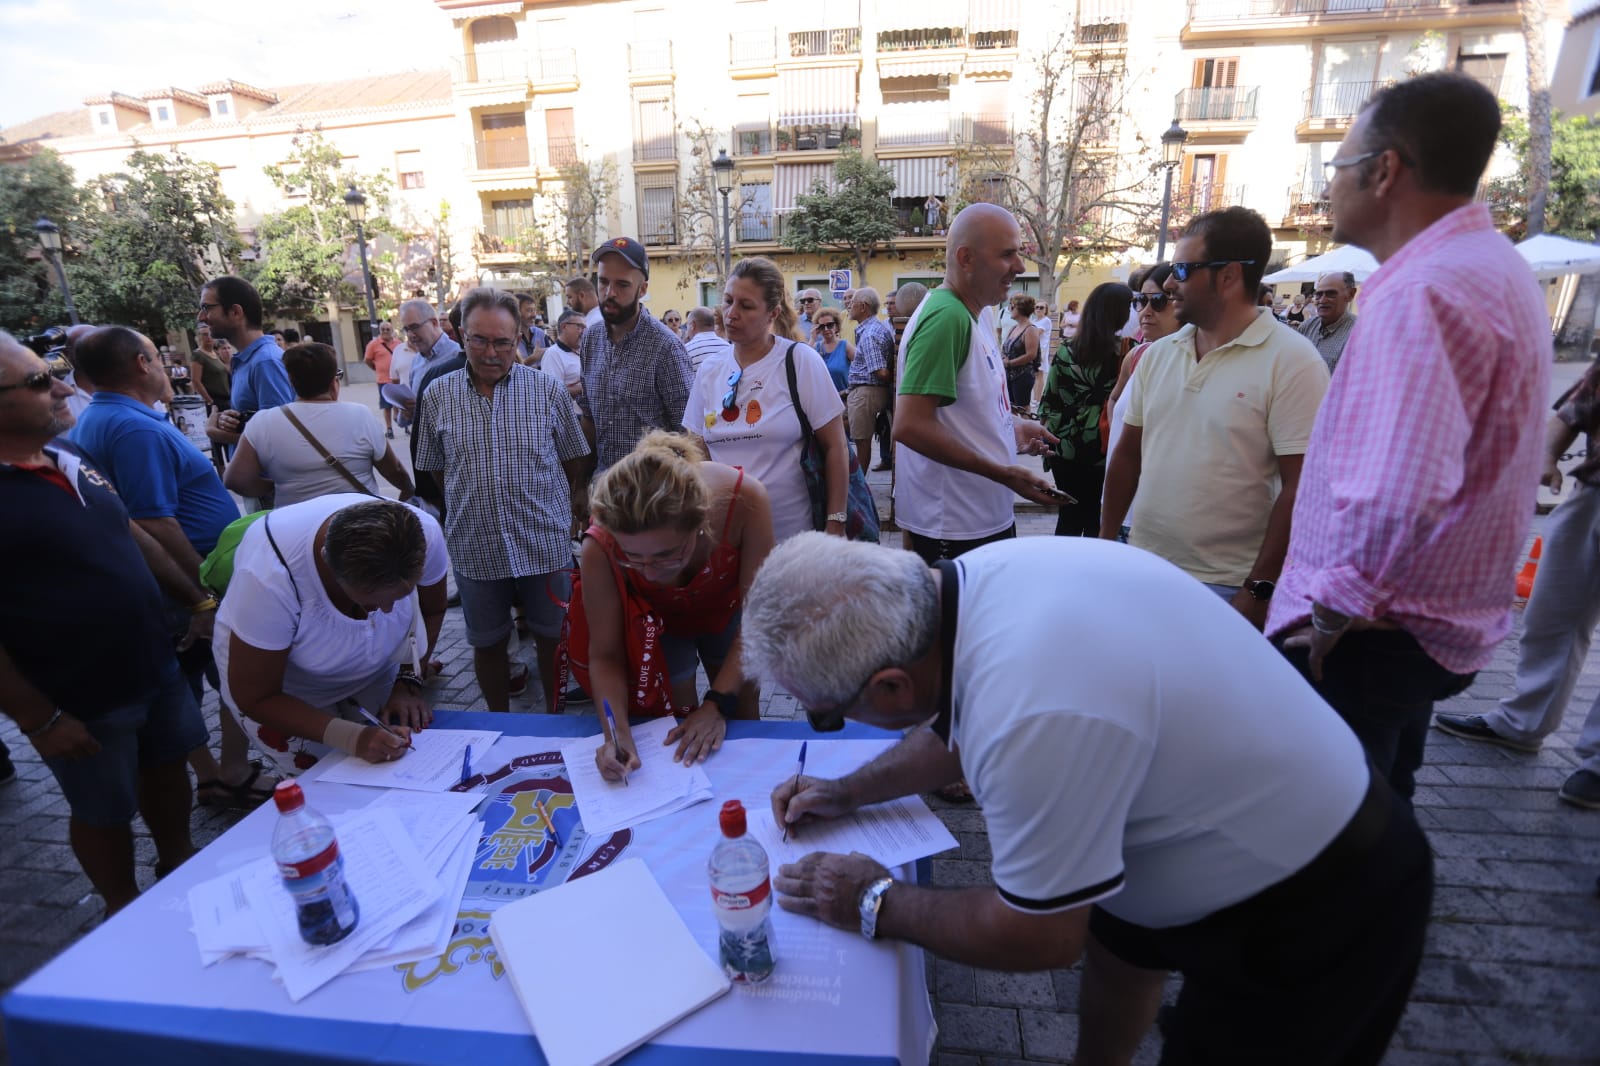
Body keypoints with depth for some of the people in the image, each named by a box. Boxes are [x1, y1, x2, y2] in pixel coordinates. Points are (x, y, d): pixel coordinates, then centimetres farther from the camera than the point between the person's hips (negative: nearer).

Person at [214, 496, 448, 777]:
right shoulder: (270, 576, -38)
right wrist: (350, 738, -35)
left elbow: (431, 612, -8)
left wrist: (408, 682, -19)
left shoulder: (423, 535, -31)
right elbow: (254, 698, -24)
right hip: (283, 690, -2)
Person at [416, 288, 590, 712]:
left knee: (552, 637, 13)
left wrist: (575, 504, 6)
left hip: (545, 542, -1)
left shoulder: (548, 389, -4)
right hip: (474, 546, 2)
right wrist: (466, 508, 11)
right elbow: (435, 469, 11)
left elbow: (573, 459, 5)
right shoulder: (438, 395, 0)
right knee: (487, 643, 16)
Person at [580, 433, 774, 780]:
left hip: (728, 611, 1)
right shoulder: (600, 549, -38)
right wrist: (618, 731, -38)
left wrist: (718, 704, -32)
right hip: (659, 622, -1)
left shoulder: (744, 499, -41)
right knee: (672, 736, 1)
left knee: (743, 720, 16)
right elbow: (605, 655, -23)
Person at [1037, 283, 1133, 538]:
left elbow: (1049, 401, 4)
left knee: (1069, 517, 14)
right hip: (1105, 453, -3)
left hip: (1066, 449, 3)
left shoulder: (1067, 350, 0)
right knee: (1097, 522, 9)